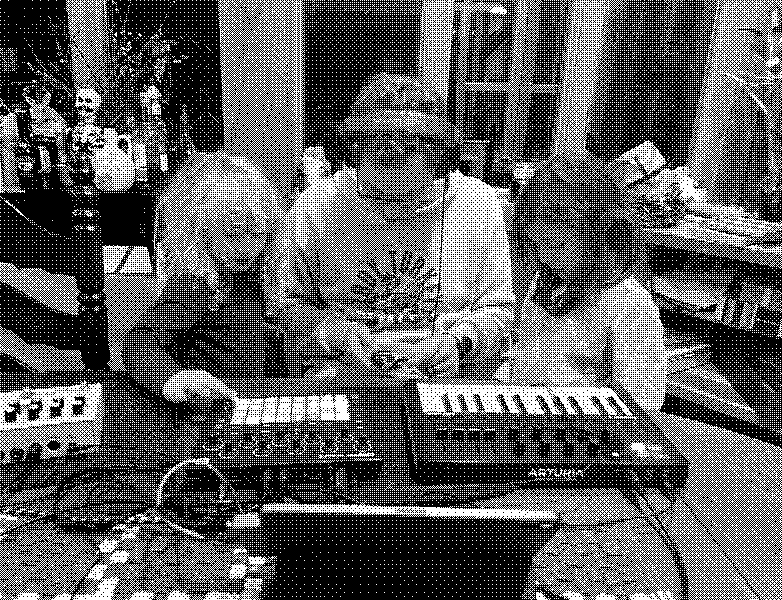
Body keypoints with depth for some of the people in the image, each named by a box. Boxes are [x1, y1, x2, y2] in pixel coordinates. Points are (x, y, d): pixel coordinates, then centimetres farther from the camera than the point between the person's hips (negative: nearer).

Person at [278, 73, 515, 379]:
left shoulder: (478, 204, -2)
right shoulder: (315, 207, -4)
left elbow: (497, 308, 6)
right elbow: (290, 302, 6)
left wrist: (456, 342, -12)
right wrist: (333, 330, -13)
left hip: (445, 375, 2)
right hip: (341, 370, -1)